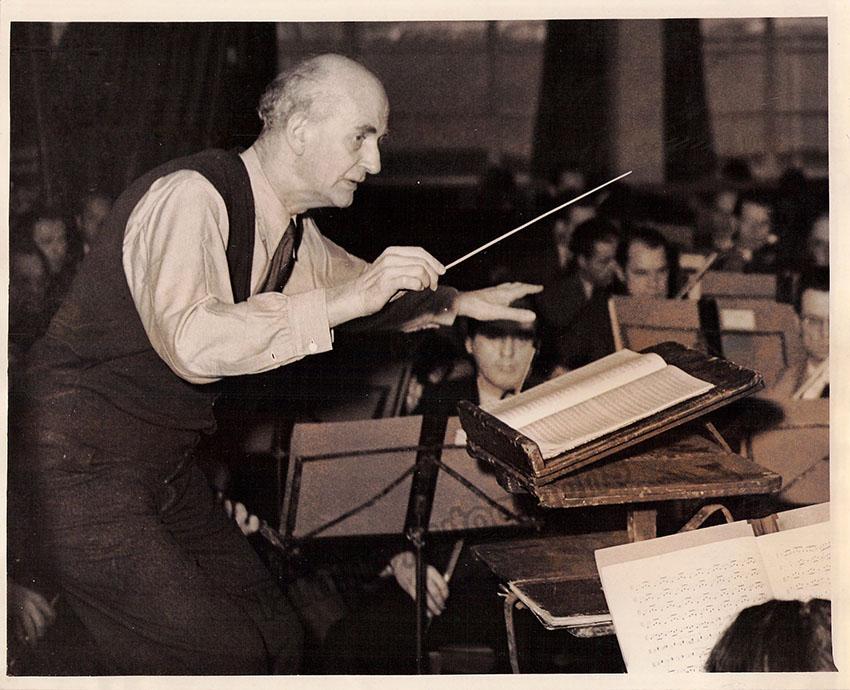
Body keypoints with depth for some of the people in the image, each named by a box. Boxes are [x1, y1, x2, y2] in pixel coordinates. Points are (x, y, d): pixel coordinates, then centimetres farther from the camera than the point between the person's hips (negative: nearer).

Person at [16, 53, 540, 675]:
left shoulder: (292, 232, 7)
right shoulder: (191, 196, -21)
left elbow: (356, 279, 29)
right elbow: (192, 343, -37)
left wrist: (459, 302, 16)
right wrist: (347, 299, -34)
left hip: (168, 471, 9)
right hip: (83, 468, -9)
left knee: (275, 636, 5)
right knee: (225, 656, -15)